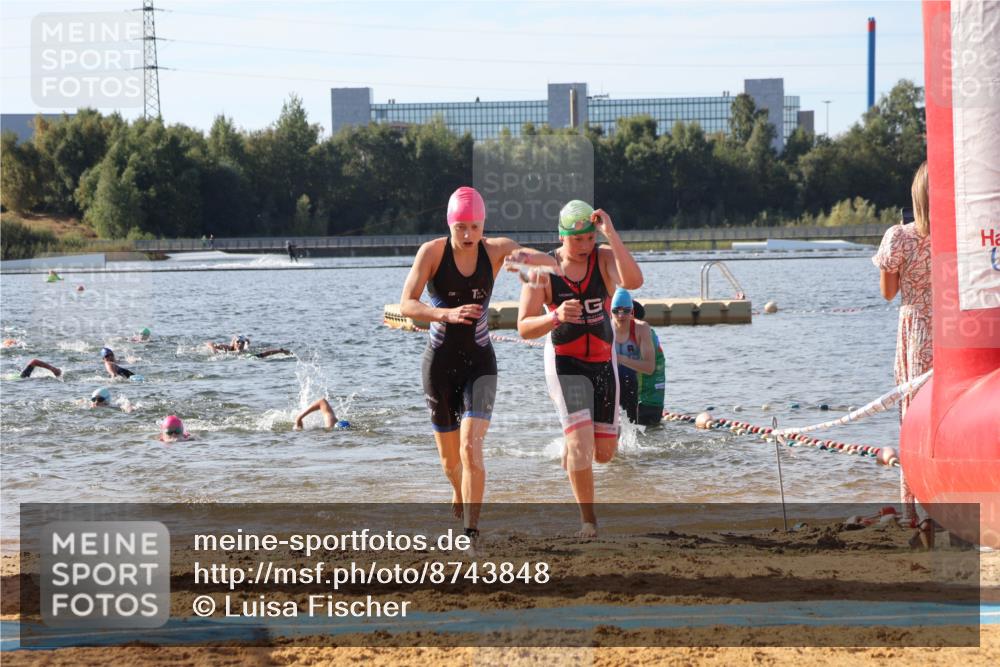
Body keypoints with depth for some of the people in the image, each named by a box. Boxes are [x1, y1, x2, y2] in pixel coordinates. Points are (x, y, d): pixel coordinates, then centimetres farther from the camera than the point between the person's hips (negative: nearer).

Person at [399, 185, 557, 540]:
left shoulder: (495, 250, -7)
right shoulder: (432, 252, -11)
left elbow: (551, 261, -18)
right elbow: (406, 304, -18)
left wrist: (526, 256, -42)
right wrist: (447, 314, -36)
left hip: (479, 363, 0)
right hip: (440, 363, 1)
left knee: (471, 447, -19)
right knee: (449, 457, 13)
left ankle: (471, 530, -16)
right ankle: (460, 493, 47)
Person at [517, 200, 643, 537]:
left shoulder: (605, 258, -7)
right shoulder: (542, 271, -10)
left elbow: (633, 281, -30)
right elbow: (524, 327, -10)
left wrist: (611, 234, -32)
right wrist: (556, 317, -30)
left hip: (604, 361, 3)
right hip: (565, 362, -3)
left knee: (604, 452, 7)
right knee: (581, 445, -18)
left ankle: (571, 450, 43)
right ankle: (587, 518, -3)